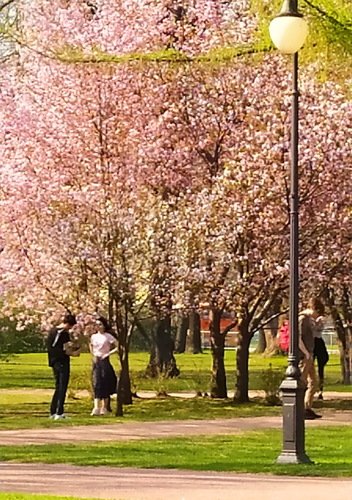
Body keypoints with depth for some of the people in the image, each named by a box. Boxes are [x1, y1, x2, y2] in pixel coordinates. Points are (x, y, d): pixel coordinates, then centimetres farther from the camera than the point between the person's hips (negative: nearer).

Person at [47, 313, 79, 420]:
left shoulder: (52, 331, 11)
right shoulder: (64, 333, -15)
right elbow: (66, 350, -20)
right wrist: (74, 353, -7)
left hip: (54, 362, 8)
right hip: (63, 362, -8)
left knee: (58, 387, 16)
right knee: (62, 388, -4)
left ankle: (53, 412, 16)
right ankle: (59, 413, -7)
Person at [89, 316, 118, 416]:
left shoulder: (108, 336, -5)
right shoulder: (93, 336, 9)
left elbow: (118, 347, -8)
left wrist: (108, 353, -12)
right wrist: (93, 355, 13)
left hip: (104, 361, -4)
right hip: (96, 362, 4)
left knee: (105, 384, 1)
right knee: (96, 383, -7)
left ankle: (104, 408, 11)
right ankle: (96, 408, -15)